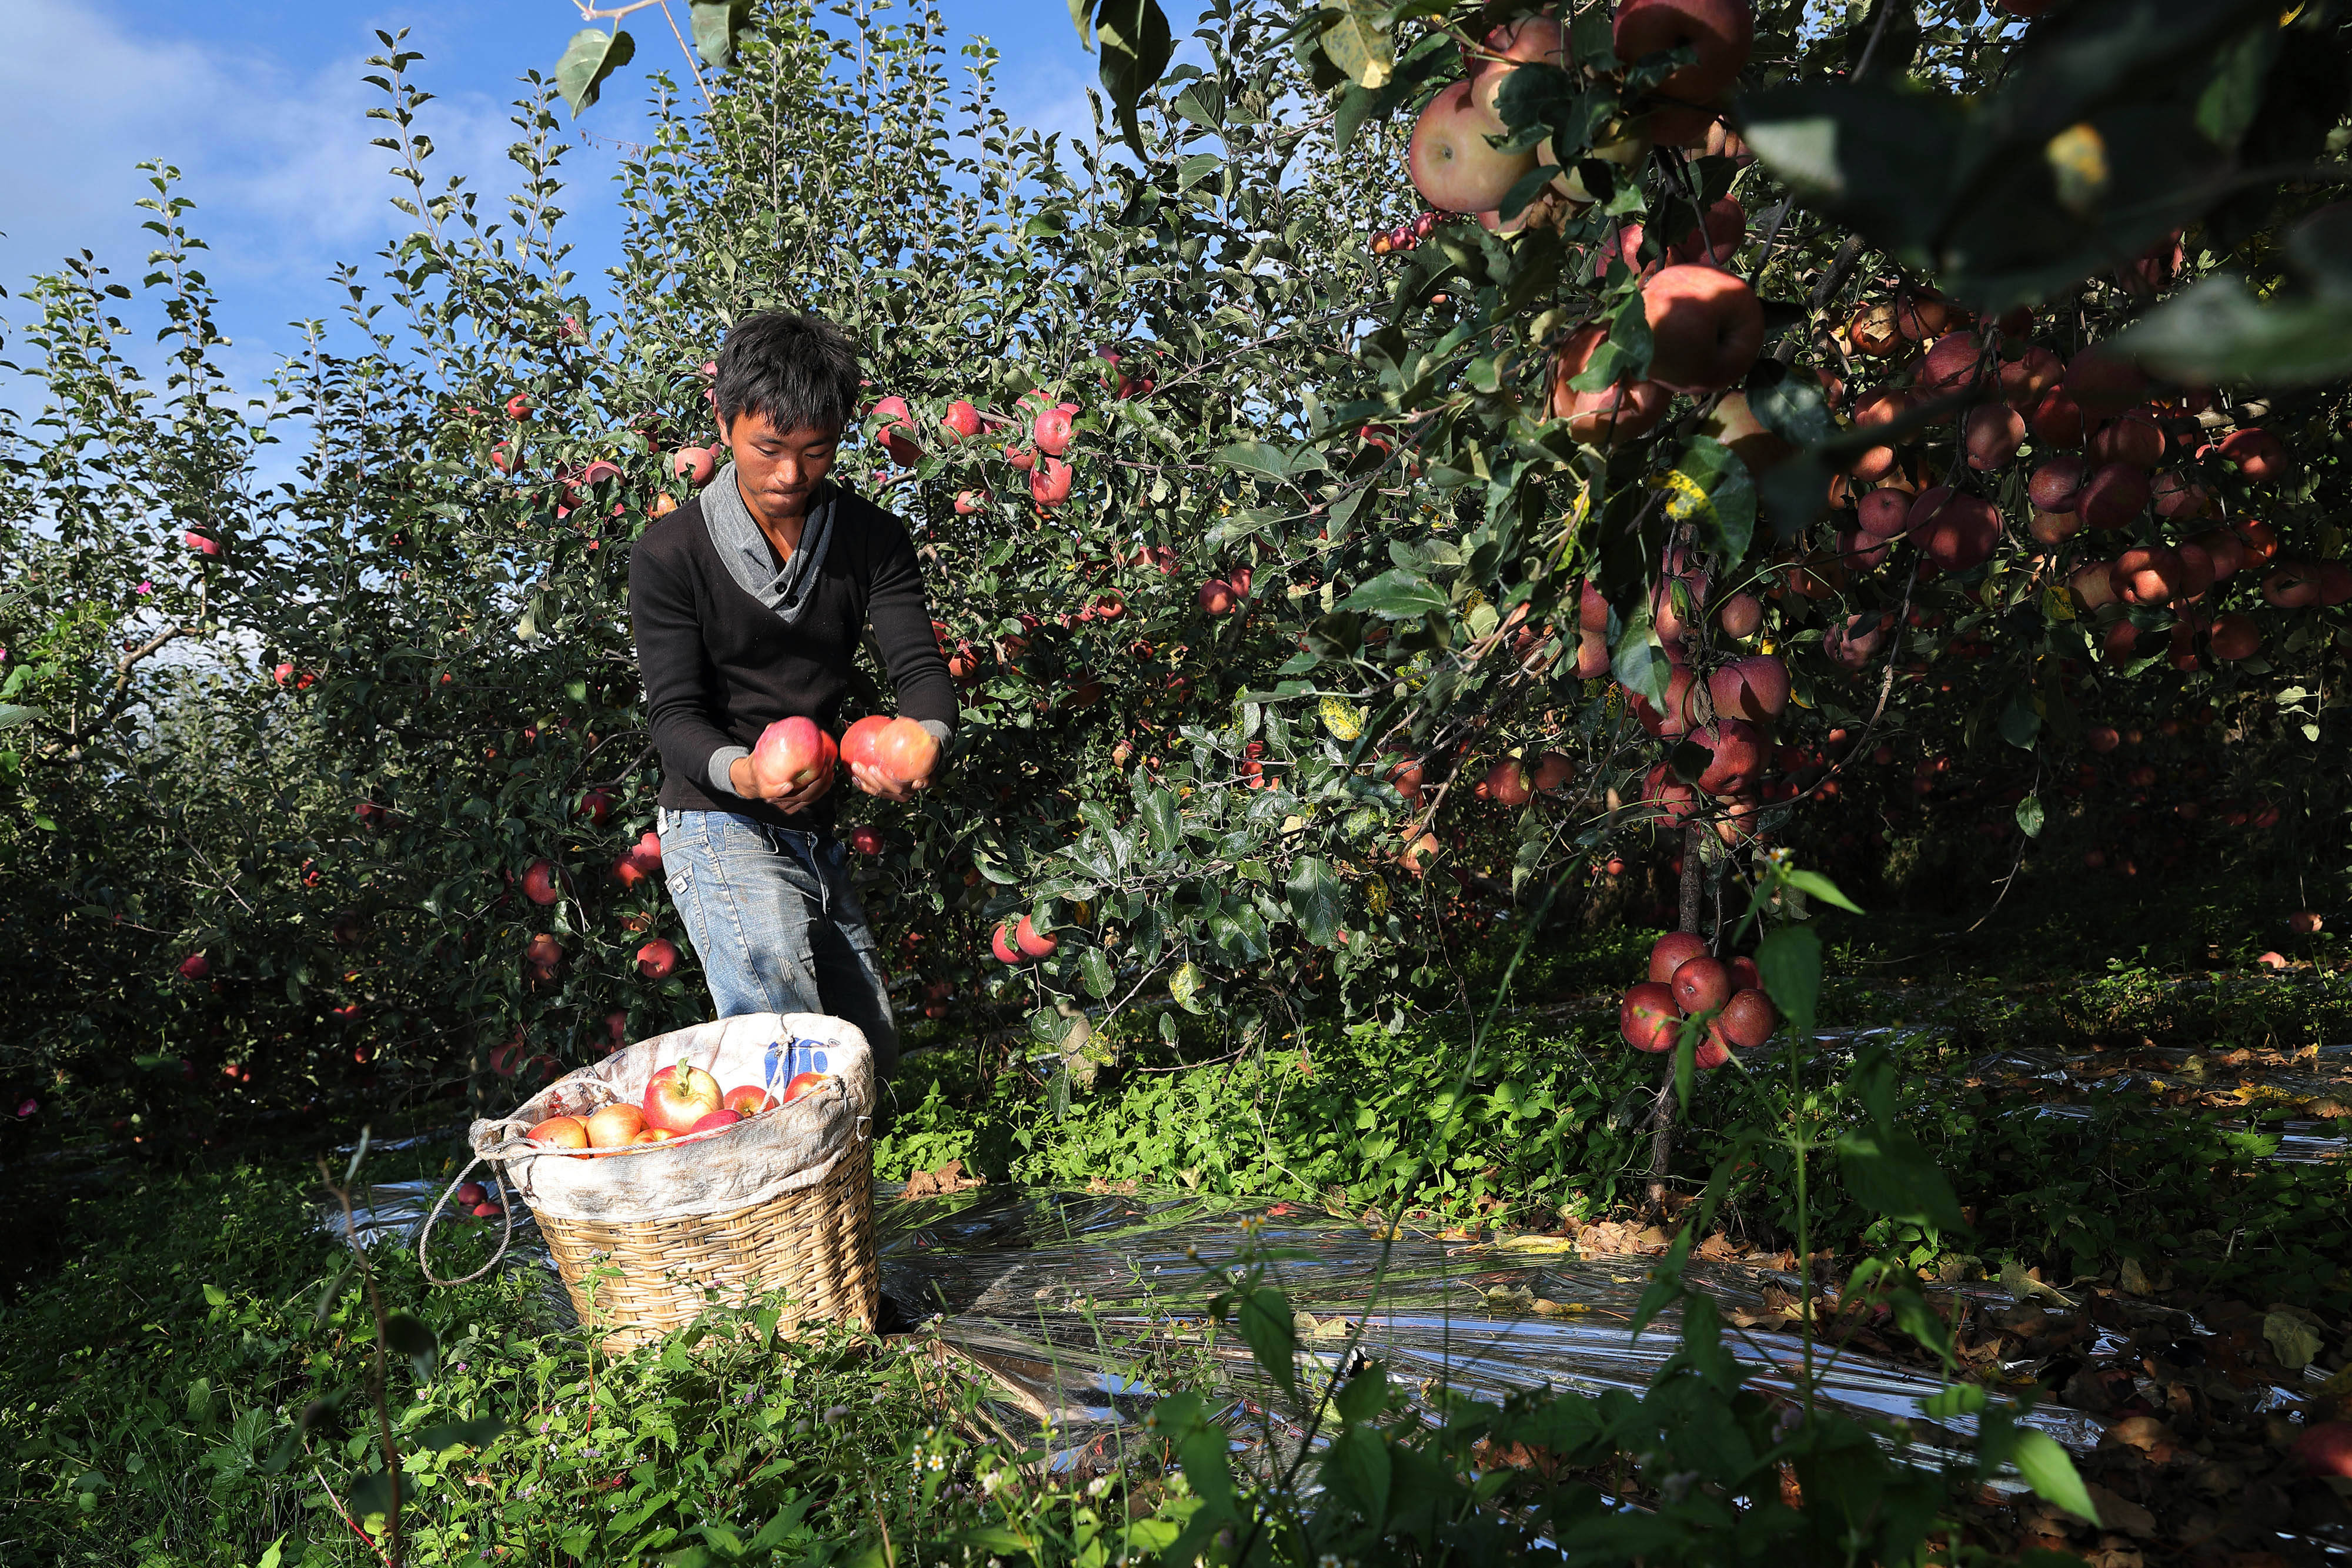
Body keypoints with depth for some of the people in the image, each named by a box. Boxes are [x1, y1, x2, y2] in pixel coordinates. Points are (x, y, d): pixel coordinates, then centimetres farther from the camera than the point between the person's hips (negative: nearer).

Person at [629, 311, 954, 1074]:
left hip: (818, 833, 5)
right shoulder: (671, 554, -9)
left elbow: (919, 666, -8)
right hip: (721, 828, -5)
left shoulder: (875, 540, 0)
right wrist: (738, 771, -37)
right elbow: (674, 713, -13)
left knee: (873, 1056, 14)